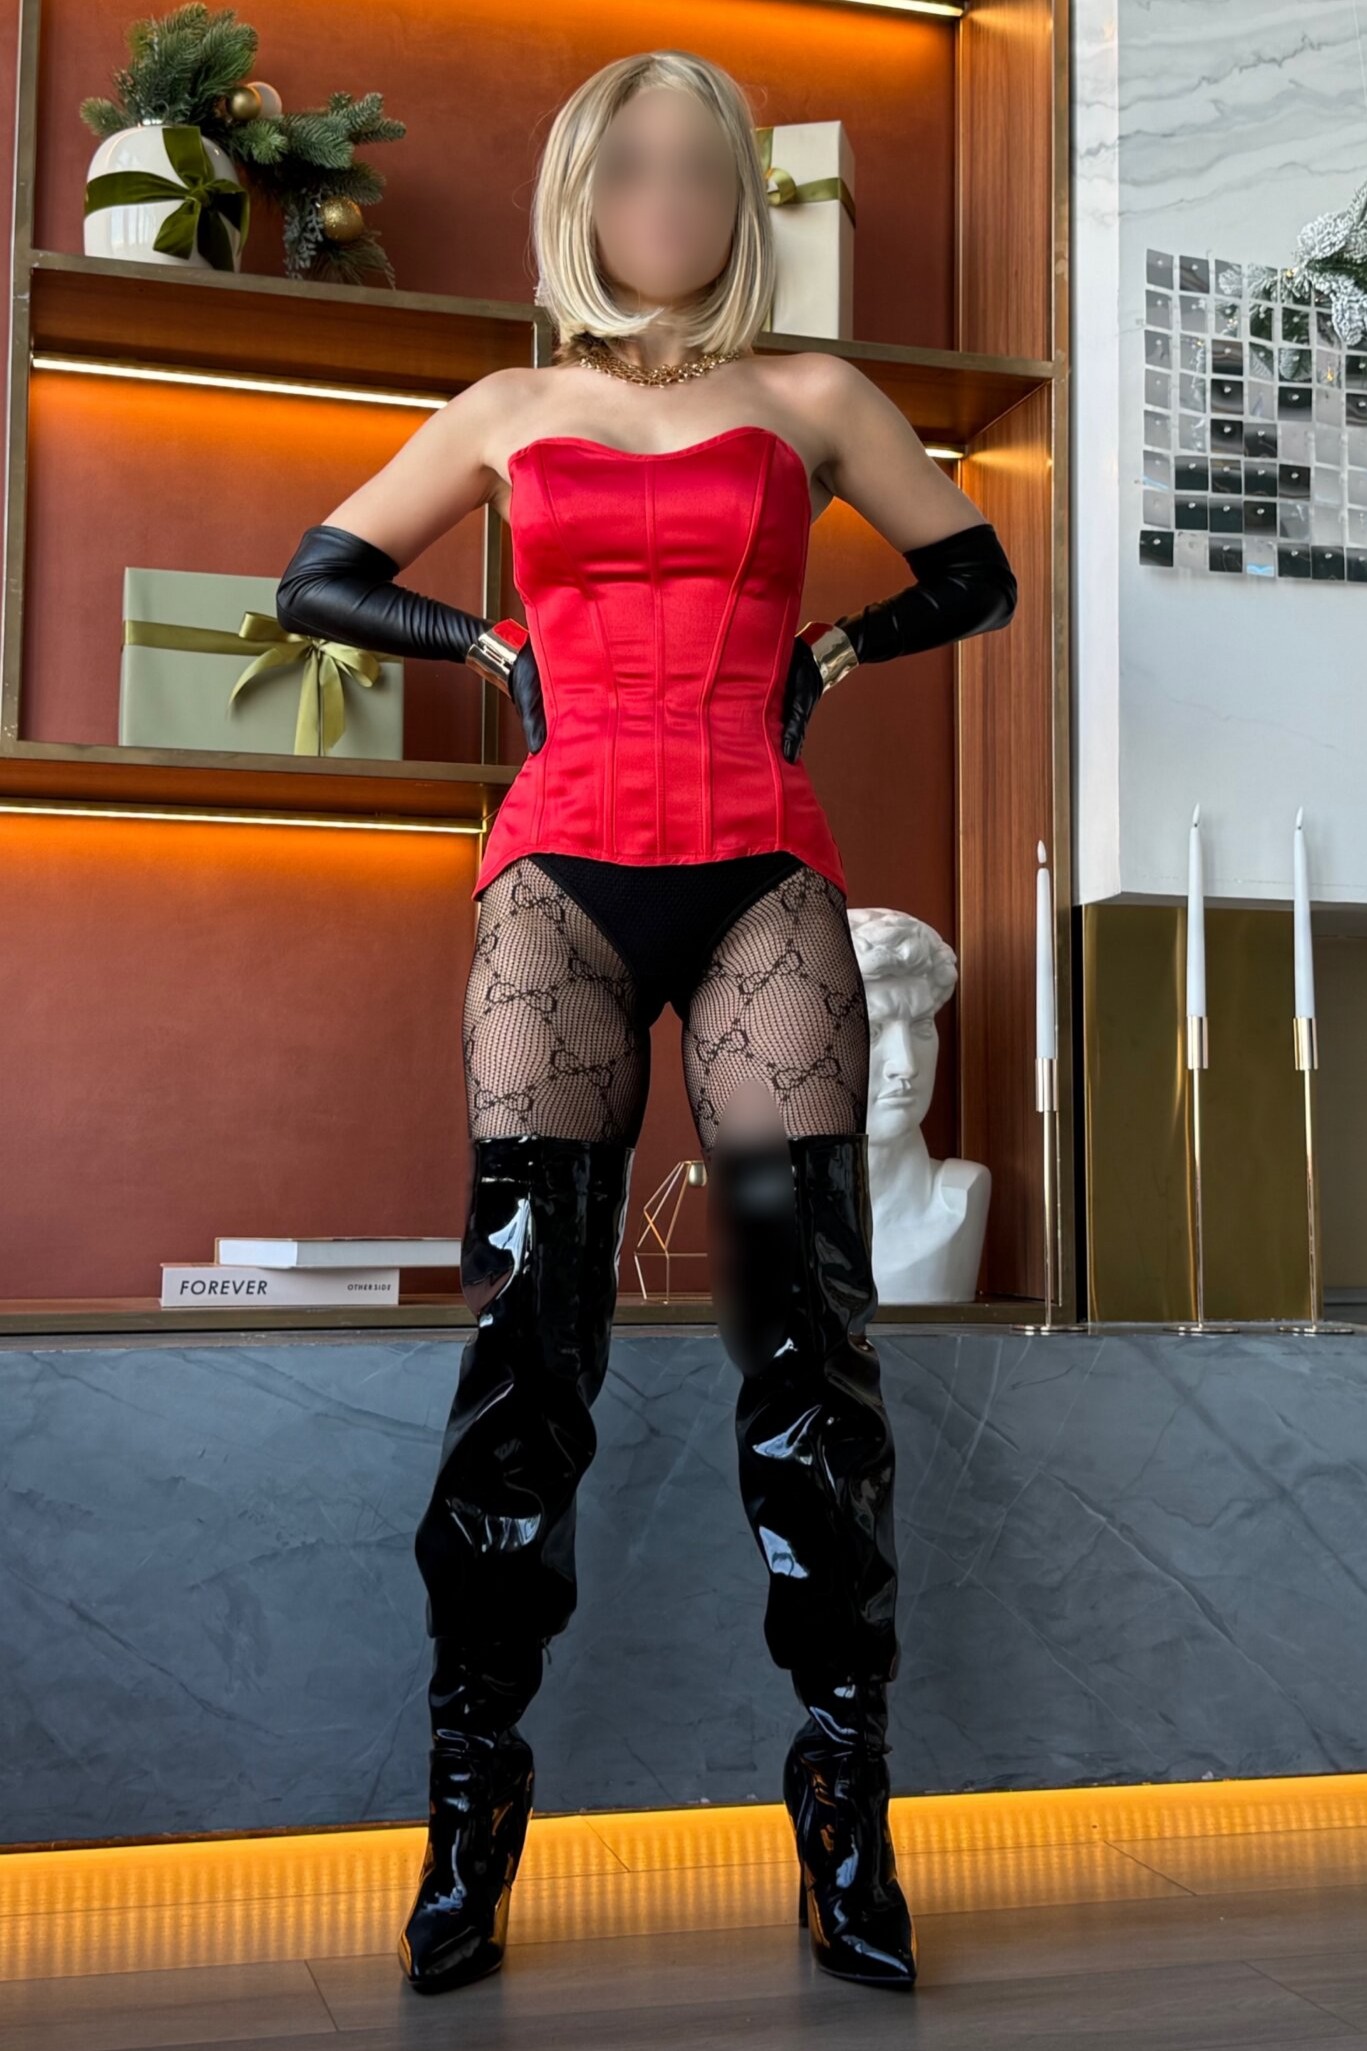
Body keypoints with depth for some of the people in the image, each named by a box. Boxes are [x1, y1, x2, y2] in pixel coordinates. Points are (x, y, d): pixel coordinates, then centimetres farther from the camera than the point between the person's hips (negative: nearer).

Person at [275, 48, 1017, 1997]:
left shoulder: (815, 401, 15)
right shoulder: (511, 412, 17)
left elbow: (979, 579, 23)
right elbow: (318, 582, 21)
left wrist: (828, 654, 9)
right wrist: (498, 648, 10)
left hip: (763, 877, 0)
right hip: (564, 871, 0)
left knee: (806, 1323, -7)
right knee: (529, 1320, -8)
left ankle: (848, 1814, 1)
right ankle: (472, 1806, 1)